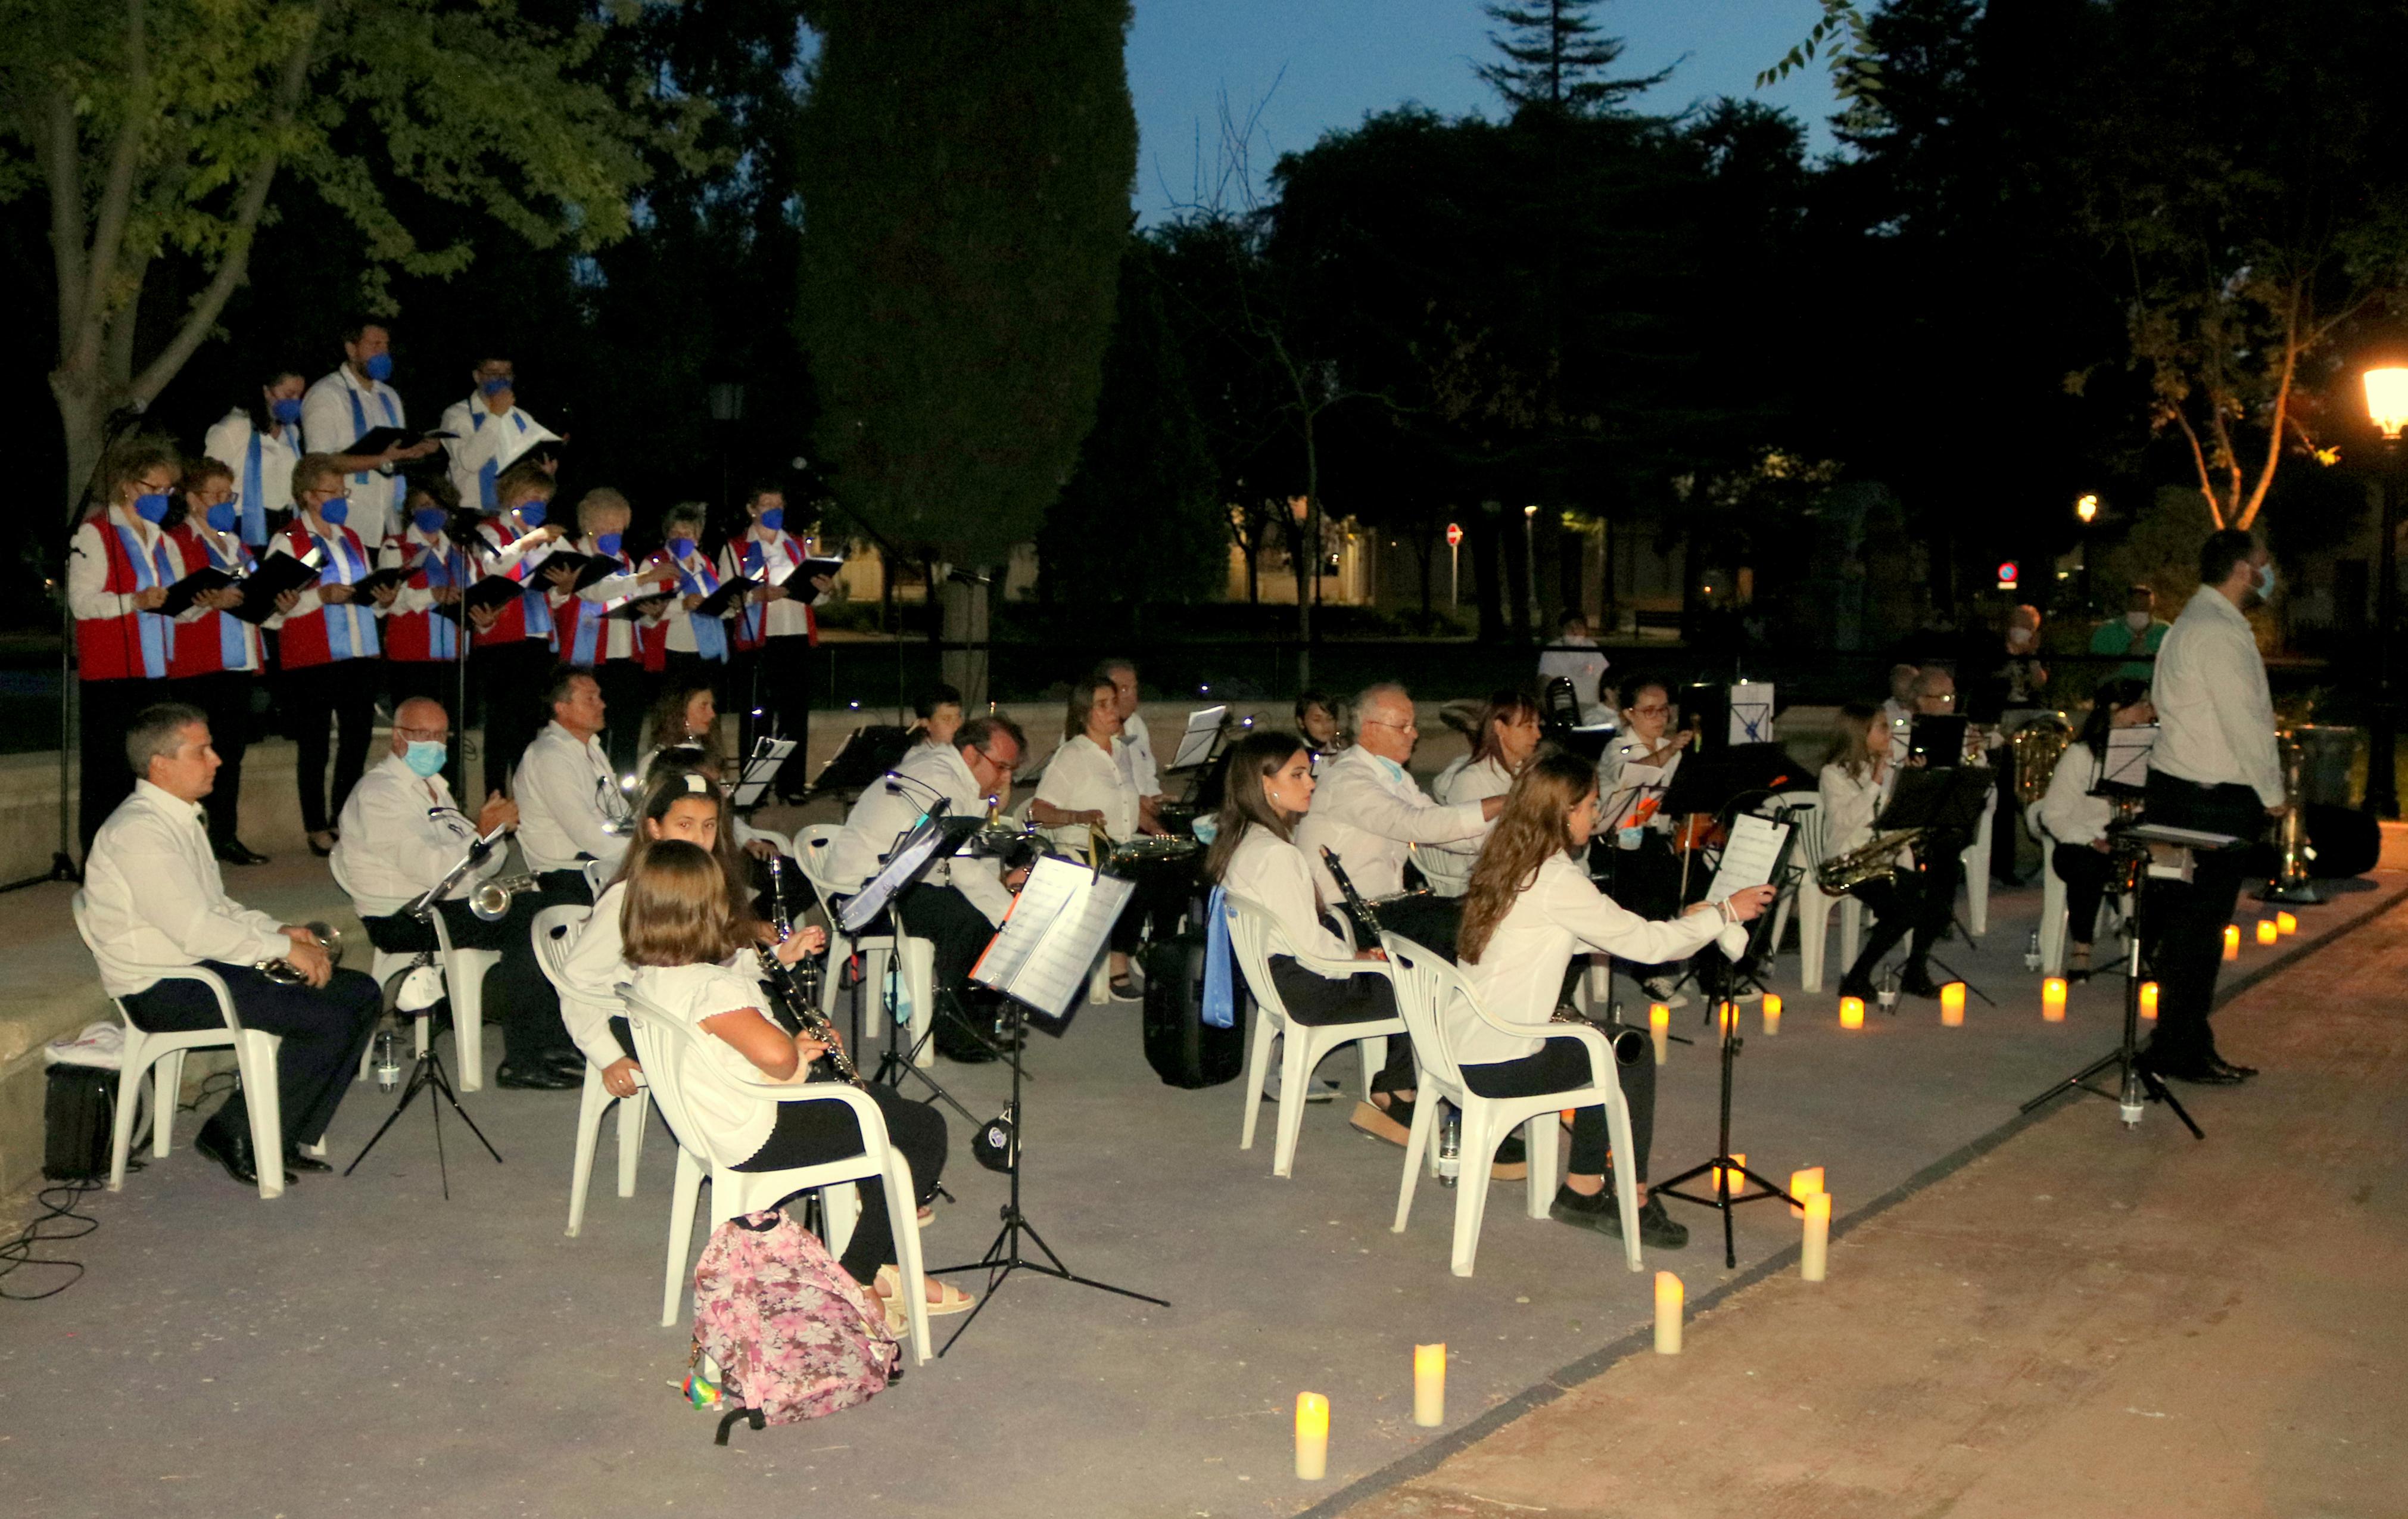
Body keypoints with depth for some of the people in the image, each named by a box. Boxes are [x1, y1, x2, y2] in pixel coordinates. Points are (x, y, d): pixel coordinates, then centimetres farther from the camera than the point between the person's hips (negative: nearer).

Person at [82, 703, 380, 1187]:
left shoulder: (182, 819, 15)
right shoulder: (138, 831, -19)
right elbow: (195, 930, -24)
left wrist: (278, 929, 3)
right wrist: (284, 947, -17)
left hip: (206, 965, 10)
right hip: (163, 990, -10)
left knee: (361, 994, 0)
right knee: (330, 1018, -22)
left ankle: (285, 1141, 3)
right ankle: (237, 1137, -7)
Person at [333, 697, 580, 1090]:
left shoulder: (432, 787, 20)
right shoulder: (379, 793, -11)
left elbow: (483, 867, 16)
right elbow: (431, 869, -23)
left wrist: (495, 828, -5)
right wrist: (483, 832, -18)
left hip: (451, 905, 9)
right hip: (404, 920, -9)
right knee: (528, 925, -23)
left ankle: (554, 1042, -7)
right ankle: (522, 1062, -19)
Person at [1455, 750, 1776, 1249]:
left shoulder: (1510, 867, 10)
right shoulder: (1556, 880, -18)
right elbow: (1645, 945, -15)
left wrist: (1682, 922, 16)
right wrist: (1726, 912, -2)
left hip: (1460, 1048, 9)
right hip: (1496, 1067, -9)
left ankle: (1583, 1190, 24)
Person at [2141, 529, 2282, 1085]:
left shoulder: (2198, 623, 18)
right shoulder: (2217, 631, -16)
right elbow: (2244, 719, -19)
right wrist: (2271, 791, -8)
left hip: (2181, 786, 11)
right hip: (2214, 798, -11)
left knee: (2182, 919, 13)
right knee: (2198, 927, -5)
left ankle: (2181, 1044, 19)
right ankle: (2183, 1053, 1)